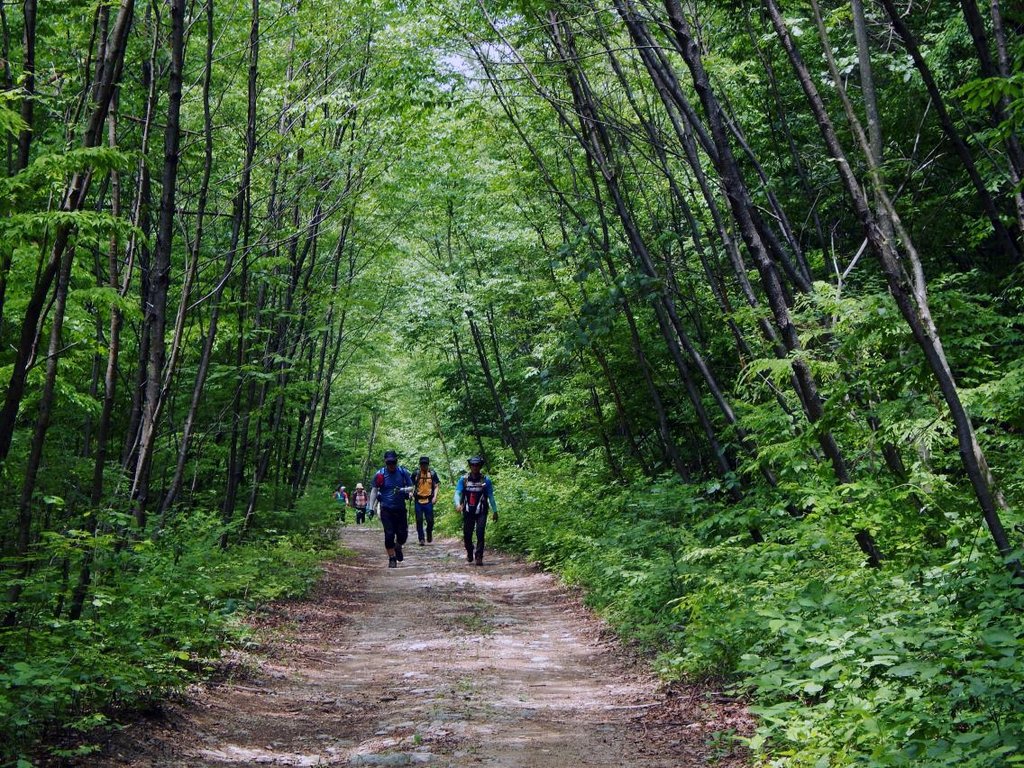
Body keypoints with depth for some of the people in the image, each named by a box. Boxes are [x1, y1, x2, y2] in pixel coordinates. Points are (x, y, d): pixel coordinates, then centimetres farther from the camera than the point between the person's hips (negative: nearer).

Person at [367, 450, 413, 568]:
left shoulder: (403, 472, -2)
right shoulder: (380, 474, -5)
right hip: (386, 509, -1)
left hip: (400, 508, 1)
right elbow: (374, 491, 3)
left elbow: (411, 488, 2)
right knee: (389, 534, -8)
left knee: (402, 534, 0)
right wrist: (371, 507, -4)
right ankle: (392, 558, 7)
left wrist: (402, 490, -20)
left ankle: (398, 547, 34)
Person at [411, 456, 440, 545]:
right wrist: (411, 494, -5)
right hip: (418, 501, 0)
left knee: (430, 520, -2)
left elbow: (437, 486, 5)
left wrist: (435, 496, -7)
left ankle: (429, 533, 27)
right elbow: (411, 485, 10)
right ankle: (421, 539, 7)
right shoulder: (415, 474, 3)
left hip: (429, 501, 0)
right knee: (419, 520, 0)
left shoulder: (432, 474, 3)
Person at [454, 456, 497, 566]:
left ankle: (479, 556, -9)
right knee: (467, 534, 6)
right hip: (468, 511, 1)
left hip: (481, 511, -1)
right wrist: (458, 504, -26)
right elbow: (457, 493, -6)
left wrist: (495, 511, 3)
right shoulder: (464, 479, 0)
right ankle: (469, 553, 32)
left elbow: (491, 496, 3)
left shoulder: (486, 480, -2)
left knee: (480, 532, -15)